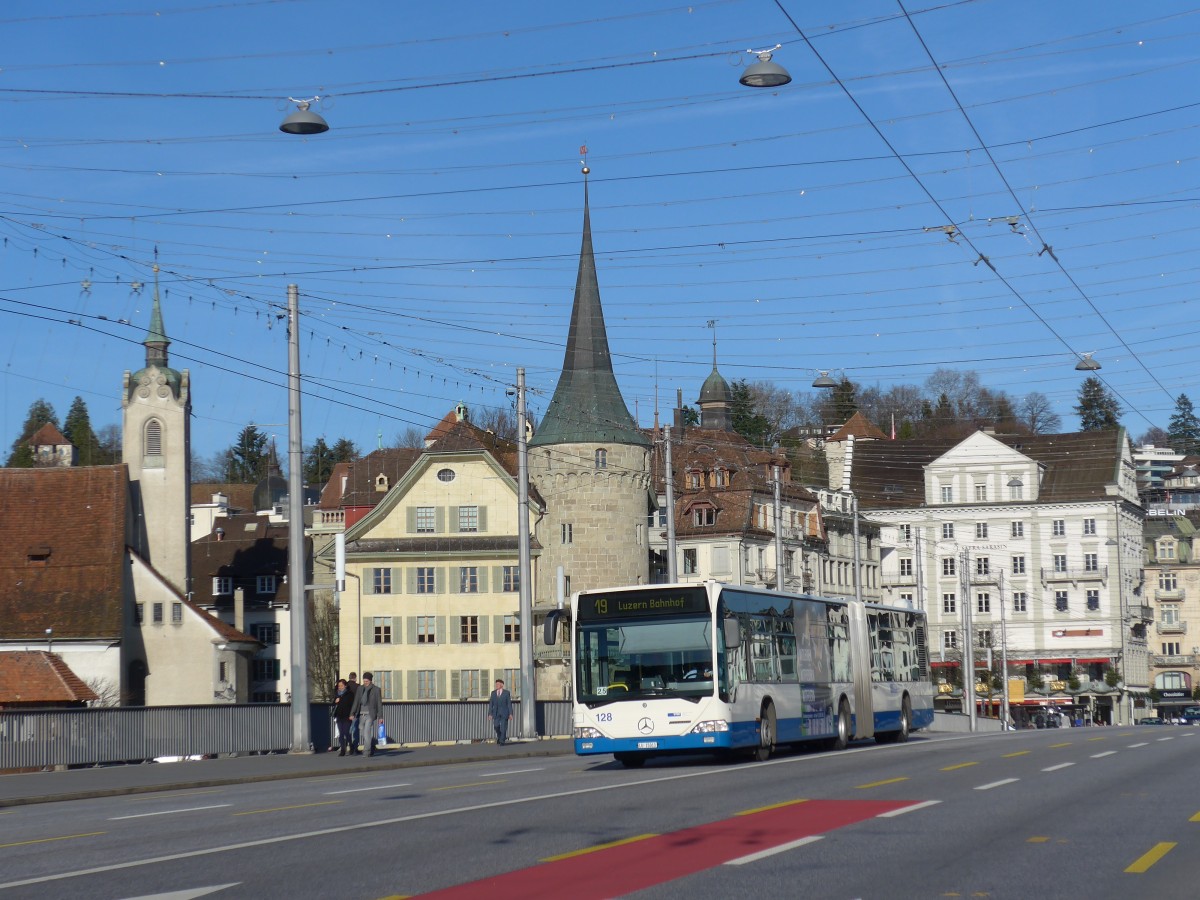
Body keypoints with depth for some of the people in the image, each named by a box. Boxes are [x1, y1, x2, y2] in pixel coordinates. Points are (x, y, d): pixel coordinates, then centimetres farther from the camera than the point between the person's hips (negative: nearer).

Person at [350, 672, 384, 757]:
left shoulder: (376, 690, -1)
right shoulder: (360, 689, 8)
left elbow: (379, 704, 0)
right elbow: (356, 702, 7)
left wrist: (380, 717, -2)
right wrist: (352, 714, -1)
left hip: (370, 715, -5)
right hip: (361, 714, 5)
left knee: (367, 732, -17)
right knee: (362, 734, 8)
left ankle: (367, 752, -15)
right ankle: (372, 750, 24)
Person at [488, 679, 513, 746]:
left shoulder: (506, 693, 1)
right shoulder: (493, 693, 9)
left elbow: (509, 704, -1)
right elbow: (491, 704, 7)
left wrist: (510, 714, -7)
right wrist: (490, 714, -2)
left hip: (504, 713, -2)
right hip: (496, 713, 2)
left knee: (503, 727, -6)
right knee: (496, 726, -12)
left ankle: (502, 741, 3)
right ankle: (499, 736, 14)